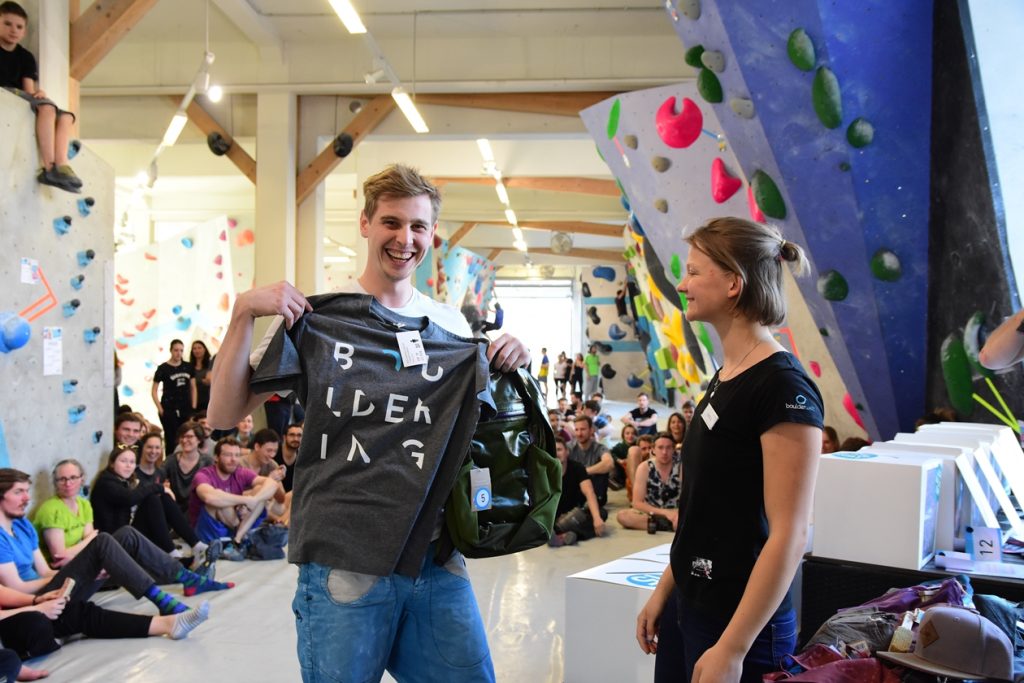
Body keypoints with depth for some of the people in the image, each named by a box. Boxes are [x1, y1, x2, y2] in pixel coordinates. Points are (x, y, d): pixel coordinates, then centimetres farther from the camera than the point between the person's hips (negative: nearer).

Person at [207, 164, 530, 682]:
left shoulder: (452, 326, 9)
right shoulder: (315, 315, -2)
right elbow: (224, 415, -5)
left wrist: (513, 364, -1)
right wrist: (244, 312, -16)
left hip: (437, 561, 4)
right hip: (343, 564, -3)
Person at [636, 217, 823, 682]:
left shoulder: (782, 386, -19)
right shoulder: (725, 377, 7)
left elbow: (789, 534, -22)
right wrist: (664, 591, 13)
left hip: (741, 627, -8)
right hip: (694, 610, 8)